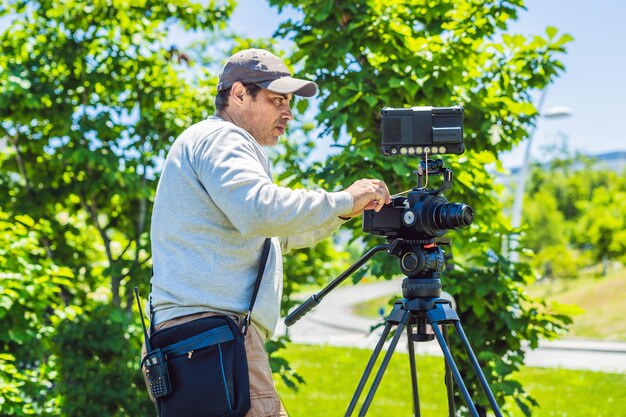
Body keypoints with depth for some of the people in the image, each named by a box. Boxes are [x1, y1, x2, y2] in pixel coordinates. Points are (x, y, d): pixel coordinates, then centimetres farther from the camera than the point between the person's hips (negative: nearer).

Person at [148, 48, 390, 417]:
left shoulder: (220, 141, 30)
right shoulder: (220, 138, -3)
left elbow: (279, 235, 34)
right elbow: (261, 211, -22)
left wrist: (345, 212, 22)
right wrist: (343, 200, -11)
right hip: (211, 330, -10)